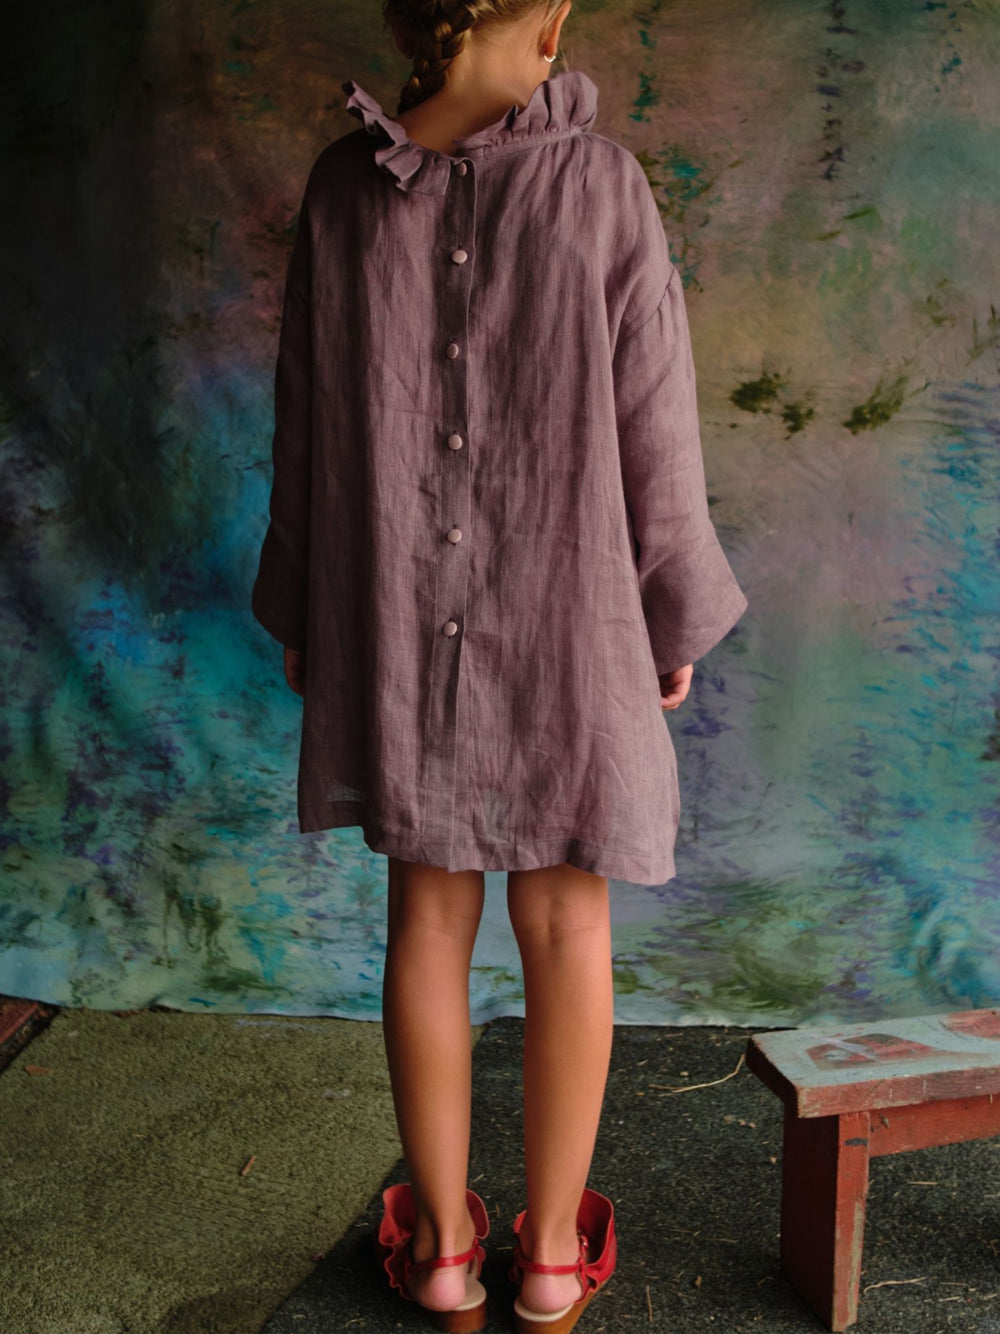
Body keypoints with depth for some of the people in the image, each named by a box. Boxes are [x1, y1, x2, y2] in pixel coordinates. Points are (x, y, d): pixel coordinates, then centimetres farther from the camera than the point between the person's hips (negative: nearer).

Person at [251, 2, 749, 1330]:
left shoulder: (341, 186, -4)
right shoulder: (602, 184, -11)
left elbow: (309, 429, 0)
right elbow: (654, 439, -8)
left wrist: (304, 619, 11)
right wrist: (675, 621, 4)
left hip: (398, 631, 2)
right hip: (566, 626, -2)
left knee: (428, 921, 14)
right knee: (565, 931, 12)